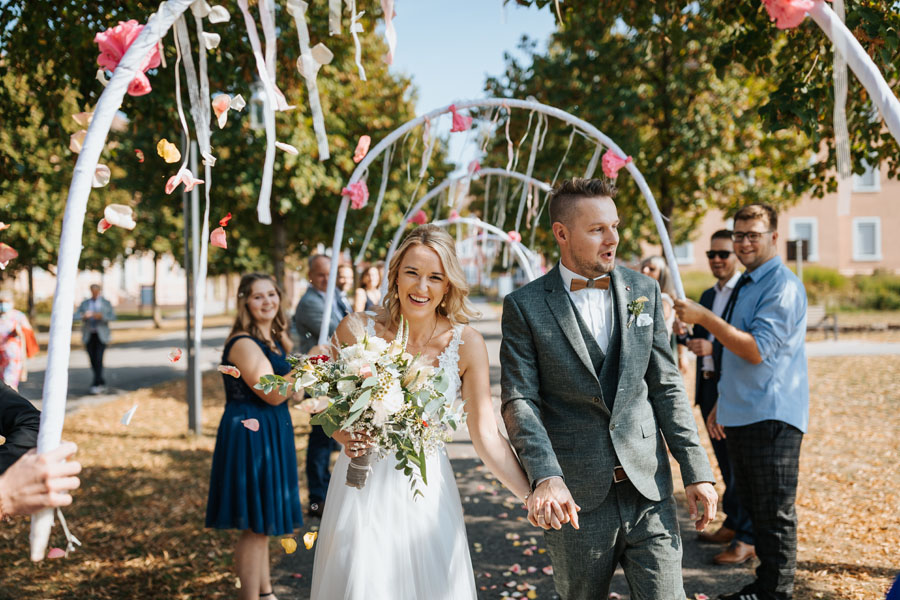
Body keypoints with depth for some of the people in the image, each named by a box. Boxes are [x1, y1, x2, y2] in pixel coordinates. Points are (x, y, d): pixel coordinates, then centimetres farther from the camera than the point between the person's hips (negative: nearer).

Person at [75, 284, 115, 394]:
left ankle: (96, 385, -14)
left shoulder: (106, 303, 2)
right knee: (93, 360, 3)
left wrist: (101, 316, -25)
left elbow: (113, 317, -8)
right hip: (89, 335, 3)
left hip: (101, 335, -3)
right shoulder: (85, 303, 8)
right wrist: (84, 316, -23)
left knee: (98, 359, -14)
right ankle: (101, 381, 23)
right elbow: (76, 317, -1)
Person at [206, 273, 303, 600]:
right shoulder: (244, 344, -18)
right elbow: (272, 394, -22)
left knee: (260, 523, 19)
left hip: (271, 433, 10)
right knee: (254, 525, -3)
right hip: (250, 434, -10)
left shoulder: (274, 338, 11)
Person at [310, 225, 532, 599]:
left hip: (426, 492, 0)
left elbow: (486, 436, -10)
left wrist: (535, 495, -22)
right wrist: (345, 436, -15)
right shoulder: (356, 330, -9)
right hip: (363, 488, 0)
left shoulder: (467, 344, -9)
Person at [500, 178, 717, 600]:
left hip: (649, 491, 2)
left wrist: (697, 471, 2)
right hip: (575, 500, -2)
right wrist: (545, 478, -23)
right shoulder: (525, 306, -3)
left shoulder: (643, 291, 8)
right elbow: (520, 402, -8)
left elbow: (666, 387, 8)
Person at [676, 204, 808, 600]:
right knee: (754, 508, 17)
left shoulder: (783, 287, -13)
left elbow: (757, 350, -22)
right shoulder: (743, 286, 15)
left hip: (771, 419, -9)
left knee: (774, 514, -2)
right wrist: (721, 404, 18)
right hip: (739, 416, 9)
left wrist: (705, 318, -21)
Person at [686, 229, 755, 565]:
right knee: (726, 461, 17)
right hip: (710, 387, 8)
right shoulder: (708, 295, 18)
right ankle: (732, 524, 28)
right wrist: (685, 333, 1)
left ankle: (746, 539, 1)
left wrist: (713, 348, -26)